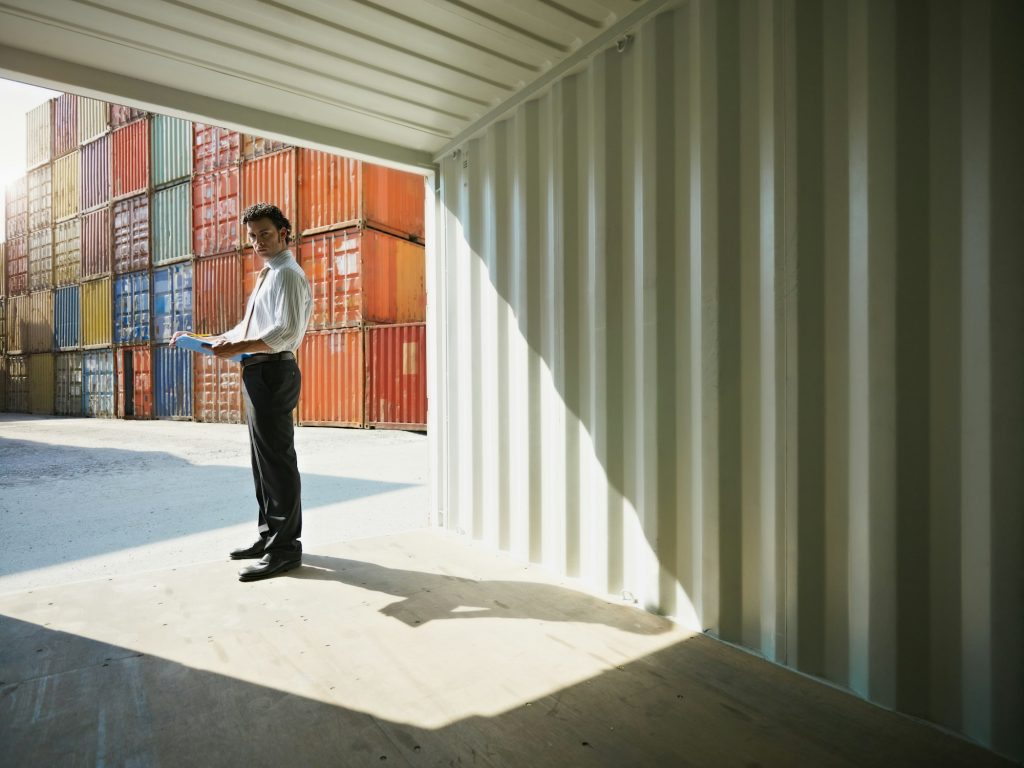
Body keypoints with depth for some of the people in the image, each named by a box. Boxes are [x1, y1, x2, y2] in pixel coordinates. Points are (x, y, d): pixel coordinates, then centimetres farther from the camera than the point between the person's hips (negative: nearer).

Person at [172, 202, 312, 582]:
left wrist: (236, 348, -20)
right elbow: (245, 330, 25)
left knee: (277, 459, -6)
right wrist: (205, 341, 15)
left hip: (272, 372, -11)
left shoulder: (287, 273, -9)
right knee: (263, 458, 15)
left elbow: (286, 332, -22)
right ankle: (269, 536, 28)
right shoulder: (268, 275, 23)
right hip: (258, 373, 11)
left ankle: (285, 548, 3)